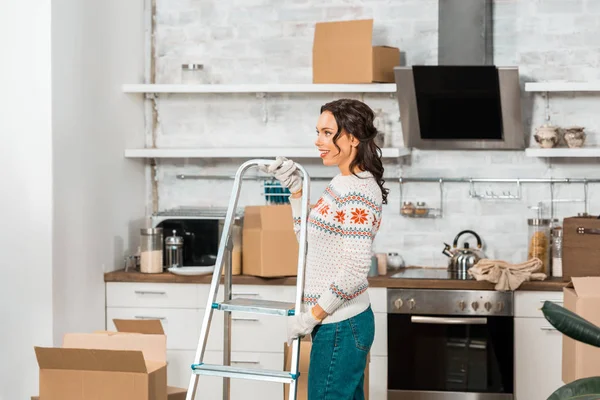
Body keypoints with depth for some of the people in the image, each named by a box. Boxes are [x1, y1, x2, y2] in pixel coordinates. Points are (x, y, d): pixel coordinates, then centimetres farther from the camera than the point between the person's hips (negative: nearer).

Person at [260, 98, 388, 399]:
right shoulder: (343, 182, 10)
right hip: (342, 320, 10)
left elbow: (355, 270, -24)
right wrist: (294, 187, 12)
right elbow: (308, 236, 21)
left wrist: (311, 316, -18)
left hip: (339, 326, -10)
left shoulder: (359, 193, -20)